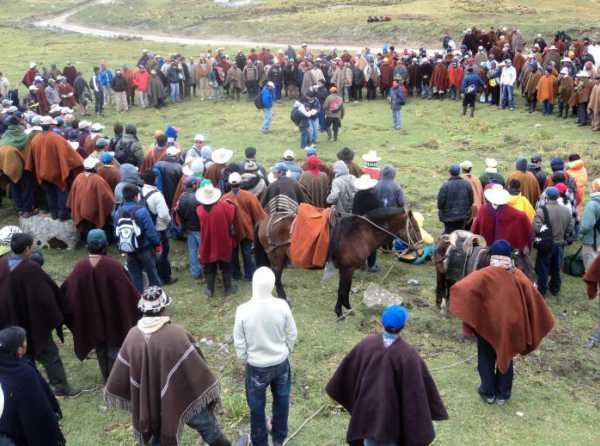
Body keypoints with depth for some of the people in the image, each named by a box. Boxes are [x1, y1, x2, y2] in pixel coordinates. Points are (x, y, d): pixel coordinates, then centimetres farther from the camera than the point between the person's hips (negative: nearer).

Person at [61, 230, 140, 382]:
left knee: (101, 351, 21)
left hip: (92, 319, 3)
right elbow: (128, 290, -15)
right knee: (115, 350, 13)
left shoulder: (80, 267, -11)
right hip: (113, 316, -3)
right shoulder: (113, 265, -20)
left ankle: (108, 380, 35)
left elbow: (66, 292, -1)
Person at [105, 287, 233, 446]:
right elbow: (196, 367, -19)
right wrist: (210, 393, -7)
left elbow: (121, 372, 1)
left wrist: (113, 395, 18)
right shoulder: (176, 334, -24)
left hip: (151, 402, 4)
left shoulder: (133, 336, -11)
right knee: (208, 427, 19)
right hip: (183, 397, -4)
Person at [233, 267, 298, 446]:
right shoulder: (282, 306, -20)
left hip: (256, 366, -2)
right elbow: (292, 334, -6)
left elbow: (239, 342, -12)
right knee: (281, 401, 25)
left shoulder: (243, 310, -24)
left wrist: (244, 359, 8)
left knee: (257, 406, 20)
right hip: (281, 363, 2)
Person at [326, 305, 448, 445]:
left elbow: (349, 368, -2)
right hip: (394, 408, -2)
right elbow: (418, 387, -19)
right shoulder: (408, 353, -24)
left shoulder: (367, 343, -15)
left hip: (369, 404, 2)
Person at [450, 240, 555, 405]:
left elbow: (462, 288, -30)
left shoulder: (484, 275, -18)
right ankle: (503, 394, 30)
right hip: (510, 324, 3)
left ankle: (488, 392, 28)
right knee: (506, 358, 21)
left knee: (486, 358, 18)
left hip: (488, 324, -3)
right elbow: (533, 300, -2)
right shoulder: (519, 277, -8)